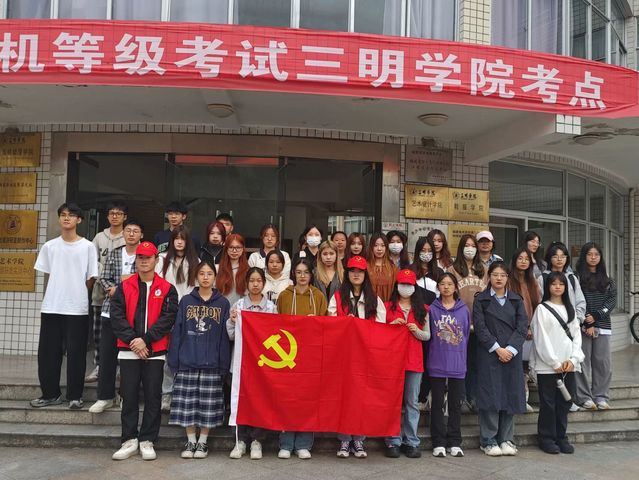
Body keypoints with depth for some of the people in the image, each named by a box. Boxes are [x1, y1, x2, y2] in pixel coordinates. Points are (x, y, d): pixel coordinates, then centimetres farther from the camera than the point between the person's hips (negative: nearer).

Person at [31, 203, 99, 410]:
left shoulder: (88, 247, -1)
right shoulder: (49, 246, 7)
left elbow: (91, 278, 2)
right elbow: (47, 274, 14)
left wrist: (77, 294, 4)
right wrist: (60, 292, 8)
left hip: (78, 309, -3)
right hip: (51, 307, 3)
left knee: (76, 353, 1)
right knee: (47, 352, 6)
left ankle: (74, 395, 12)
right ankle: (50, 393, 19)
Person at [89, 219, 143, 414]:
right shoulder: (114, 254, 12)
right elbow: (103, 278, 9)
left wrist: (131, 279, -10)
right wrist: (112, 288, -9)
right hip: (112, 309, 3)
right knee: (107, 353, 3)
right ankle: (105, 396, 13)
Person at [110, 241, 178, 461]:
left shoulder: (167, 289, 4)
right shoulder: (124, 287, 8)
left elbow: (168, 318, -6)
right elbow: (116, 316, -1)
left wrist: (145, 339, -14)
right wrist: (132, 340, -12)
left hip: (155, 352, -1)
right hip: (128, 351, 1)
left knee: (153, 397, 3)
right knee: (129, 397, 5)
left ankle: (147, 441, 13)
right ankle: (130, 440, 15)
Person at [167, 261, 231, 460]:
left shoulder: (222, 303, 3)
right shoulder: (186, 301, 4)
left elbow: (225, 335, 2)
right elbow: (177, 331, 4)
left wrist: (224, 364, -3)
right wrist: (173, 360, -2)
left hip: (212, 363, 0)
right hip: (187, 361, 1)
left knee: (208, 404, 4)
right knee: (187, 403, 4)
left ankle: (203, 442, 20)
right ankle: (190, 441, 19)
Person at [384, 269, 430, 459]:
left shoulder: (422, 309, 11)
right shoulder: (388, 307, 7)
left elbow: (427, 336, 11)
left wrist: (416, 331, -8)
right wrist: (393, 324, -10)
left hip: (414, 360, 1)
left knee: (412, 402, 6)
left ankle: (411, 442, 13)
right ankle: (393, 441, 8)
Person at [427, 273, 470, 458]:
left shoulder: (464, 309, 4)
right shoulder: (432, 309, -1)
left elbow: (466, 335, 9)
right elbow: (427, 335, 3)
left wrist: (462, 357, 6)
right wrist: (431, 357, 0)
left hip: (458, 365, 1)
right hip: (437, 364, -1)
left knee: (456, 404, 8)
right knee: (437, 404, 5)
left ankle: (455, 443, 18)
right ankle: (439, 443, 13)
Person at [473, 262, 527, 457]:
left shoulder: (516, 300, 11)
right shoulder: (481, 300, 4)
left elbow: (522, 327, 2)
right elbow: (480, 327, -5)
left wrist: (510, 349, -10)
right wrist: (497, 349, -12)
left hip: (512, 354, 3)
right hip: (489, 354, -3)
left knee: (511, 395, 4)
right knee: (490, 395, -3)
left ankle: (506, 439, 14)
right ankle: (488, 441, 5)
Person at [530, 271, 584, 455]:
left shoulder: (569, 309, 14)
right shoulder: (542, 309, -2)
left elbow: (576, 335, 9)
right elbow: (541, 339, -7)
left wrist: (572, 360, -5)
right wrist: (555, 363, -10)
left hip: (568, 365, 5)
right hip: (547, 365, -4)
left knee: (564, 402, 8)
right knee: (548, 403, 1)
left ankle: (561, 437, 19)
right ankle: (546, 438, 11)